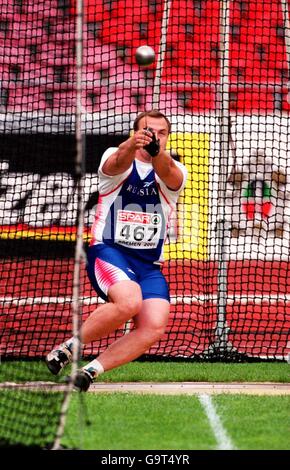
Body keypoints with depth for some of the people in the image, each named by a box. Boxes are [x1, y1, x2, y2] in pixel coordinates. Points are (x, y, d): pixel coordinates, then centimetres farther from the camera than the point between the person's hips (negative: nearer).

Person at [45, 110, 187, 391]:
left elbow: (168, 173, -18)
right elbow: (118, 162, -23)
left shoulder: (175, 173, 8)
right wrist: (130, 146, -48)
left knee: (154, 327, -21)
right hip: (109, 251, -4)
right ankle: (67, 348, -14)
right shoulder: (115, 158, 4)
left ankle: (91, 371, -7)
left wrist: (156, 152, -43)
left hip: (150, 266, 4)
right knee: (129, 301, -33)